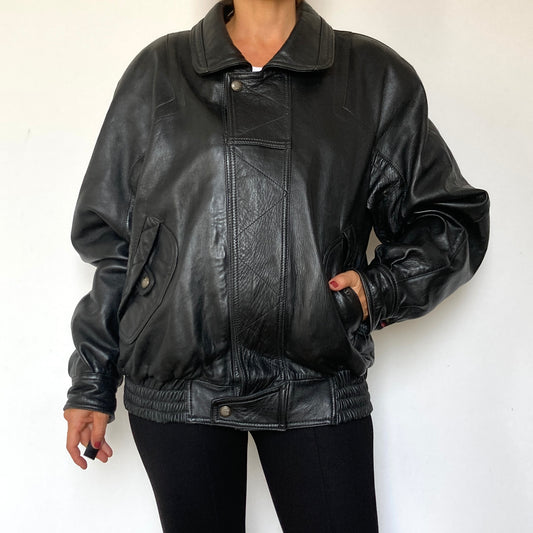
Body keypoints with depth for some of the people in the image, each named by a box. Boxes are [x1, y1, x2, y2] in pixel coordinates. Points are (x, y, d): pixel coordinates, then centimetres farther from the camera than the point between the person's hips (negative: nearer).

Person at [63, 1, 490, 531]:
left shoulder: (378, 78, 7)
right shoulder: (156, 72, 8)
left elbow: (452, 216, 12)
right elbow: (107, 237, 10)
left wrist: (382, 288, -7)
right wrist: (91, 384, 9)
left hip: (317, 388, 0)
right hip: (174, 387, 1)